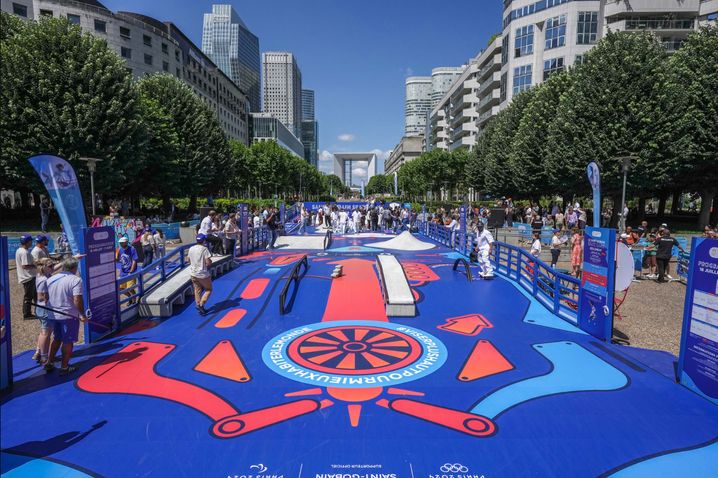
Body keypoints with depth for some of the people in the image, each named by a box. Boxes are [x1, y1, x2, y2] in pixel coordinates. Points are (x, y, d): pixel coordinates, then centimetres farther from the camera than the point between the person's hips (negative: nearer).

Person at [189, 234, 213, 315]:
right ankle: (201, 305, -3)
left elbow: (189, 261, 11)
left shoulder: (191, 249, 1)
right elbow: (208, 263, -20)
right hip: (203, 274, -5)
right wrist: (210, 261, 0)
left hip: (193, 274, 6)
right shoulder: (204, 249, -17)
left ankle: (198, 305, 20)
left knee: (197, 291, 16)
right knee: (208, 290, 10)